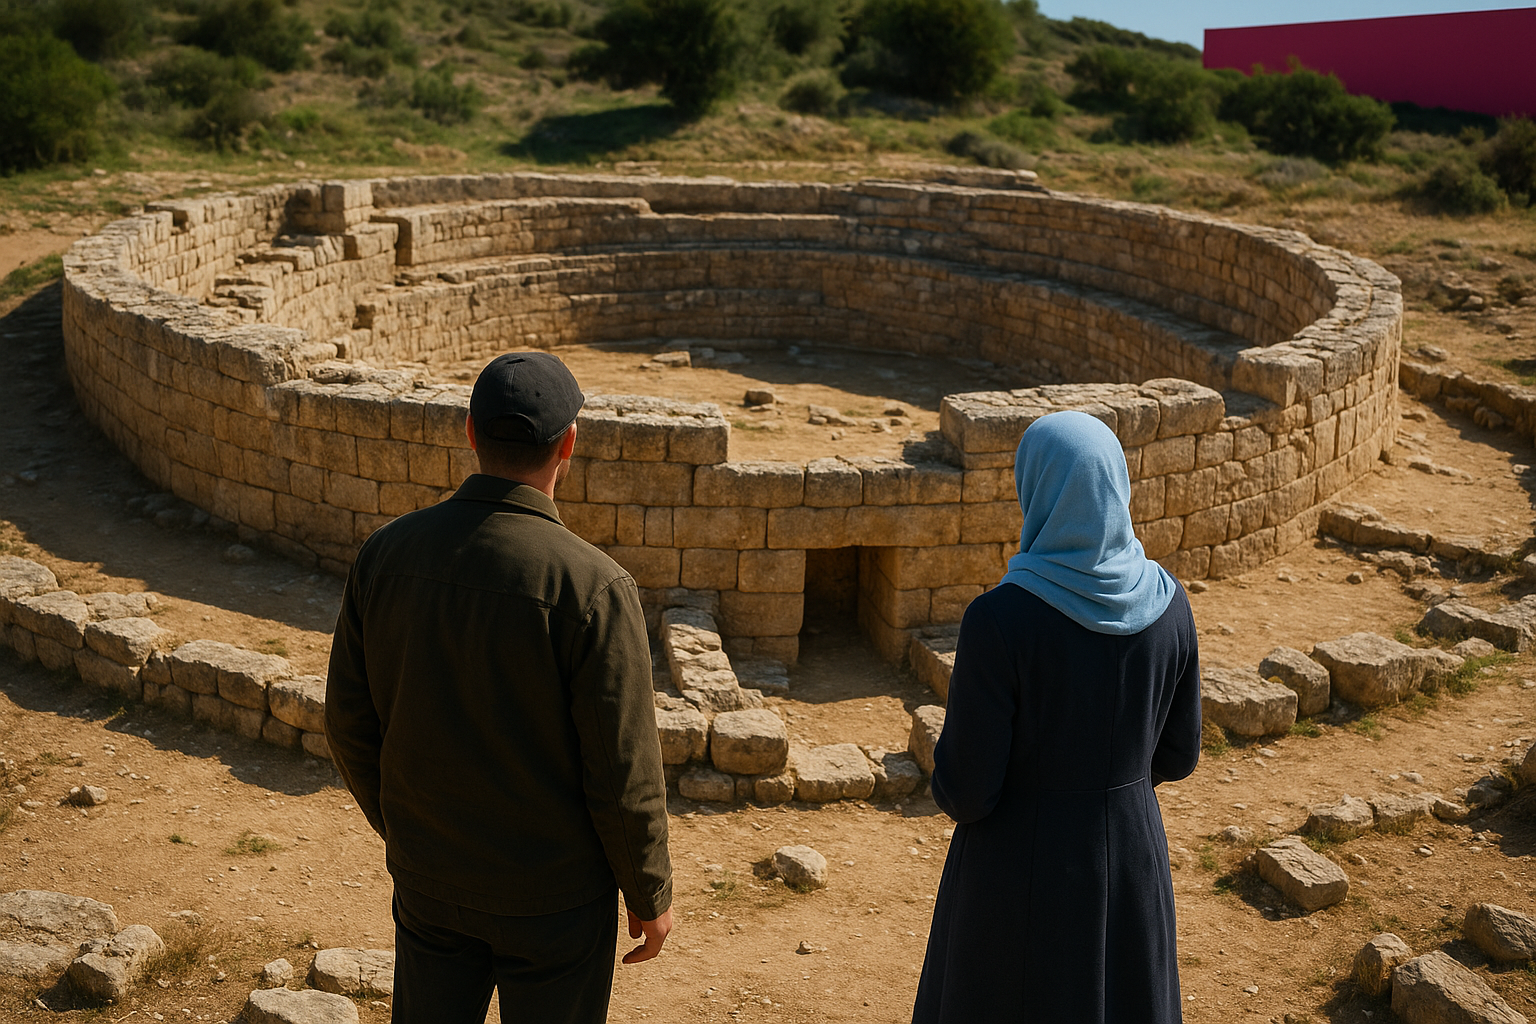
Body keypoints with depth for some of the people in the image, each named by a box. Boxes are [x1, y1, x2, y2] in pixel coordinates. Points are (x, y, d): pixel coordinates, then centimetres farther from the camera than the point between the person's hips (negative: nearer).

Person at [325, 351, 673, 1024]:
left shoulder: (386, 551, -10)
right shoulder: (593, 587, -25)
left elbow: (349, 721, 0)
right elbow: (623, 772, -19)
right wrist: (650, 894, -3)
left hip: (426, 878, 4)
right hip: (551, 893, -4)